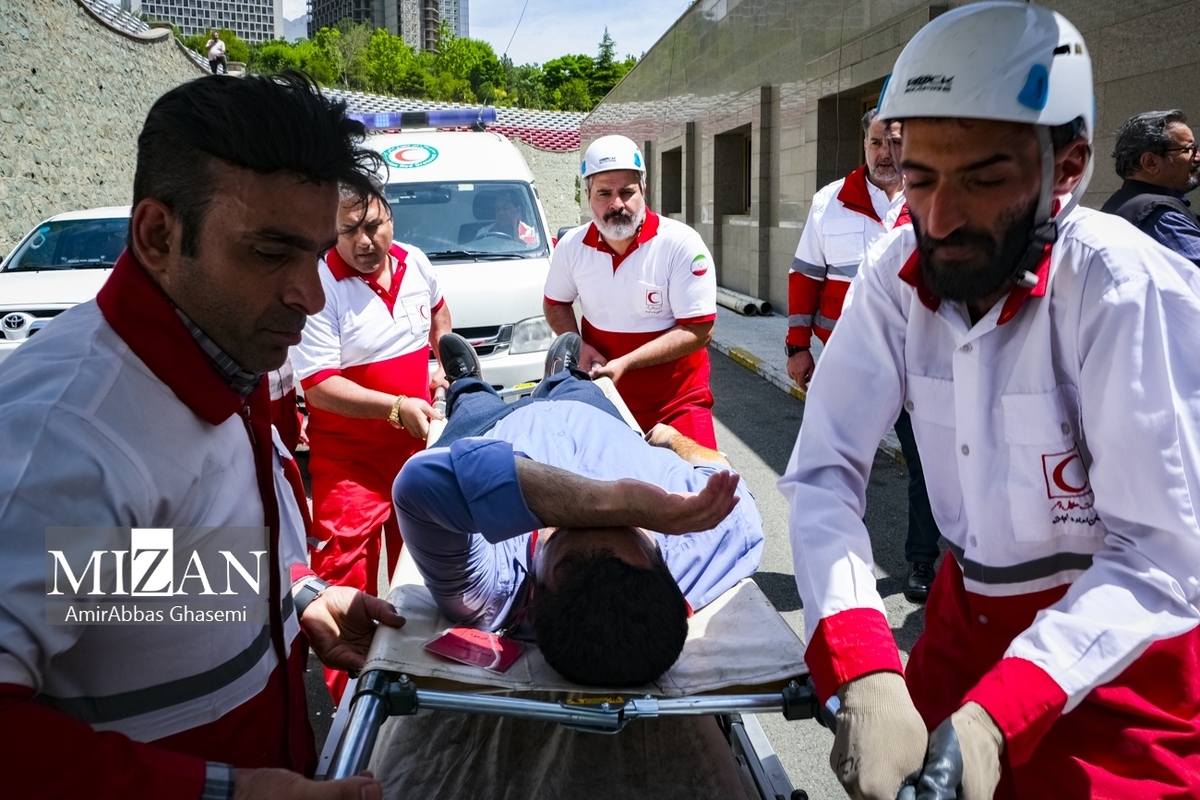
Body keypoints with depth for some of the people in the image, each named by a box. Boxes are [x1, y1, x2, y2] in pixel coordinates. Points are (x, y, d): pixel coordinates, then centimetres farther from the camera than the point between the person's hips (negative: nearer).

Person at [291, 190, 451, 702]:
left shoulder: (415, 263, 0)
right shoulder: (319, 286, -20)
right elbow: (318, 387, -22)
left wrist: (442, 367, 16)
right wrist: (396, 406, -30)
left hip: (418, 443, 6)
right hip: (349, 457, -6)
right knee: (345, 572, -8)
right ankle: (337, 694, 7)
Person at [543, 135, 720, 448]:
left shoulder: (682, 245, -16)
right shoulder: (572, 246, -3)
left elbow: (698, 331, -18)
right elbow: (555, 303, 15)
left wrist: (624, 363, -24)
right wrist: (579, 346, -6)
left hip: (677, 400, -3)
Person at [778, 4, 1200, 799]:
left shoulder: (1131, 290, -24)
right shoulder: (897, 277, -12)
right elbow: (825, 472, -19)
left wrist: (996, 716, -37)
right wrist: (865, 676, -33)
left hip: (1120, 648, -4)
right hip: (966, 612, 4)